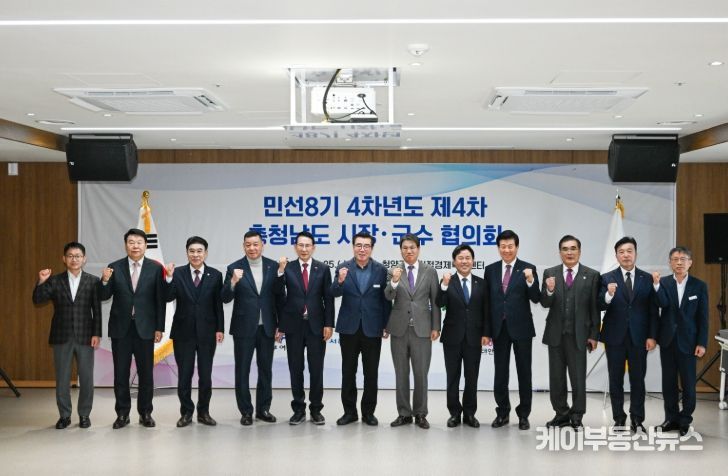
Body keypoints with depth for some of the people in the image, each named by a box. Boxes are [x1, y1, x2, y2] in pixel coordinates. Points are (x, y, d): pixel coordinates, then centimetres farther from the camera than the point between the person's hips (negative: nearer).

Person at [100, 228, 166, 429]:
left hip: (145, 328, -1)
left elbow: (160, 300, -2)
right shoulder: (114, 268, 2)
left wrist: (159, 328, -5)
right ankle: (122, 414, 16)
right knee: (120, 373, 6)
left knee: (146, 373, 5)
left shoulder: (156, 268, -1)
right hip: (120, 328, 1)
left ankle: (145, 413, 17)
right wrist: (105, 281, -19)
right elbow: (104, 297, 1)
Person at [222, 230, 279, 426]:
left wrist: (279, 325, 2)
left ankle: (263, 409, 21)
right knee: (242, 371, 5)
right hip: (244, 328, -2)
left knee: (266, 370, 10)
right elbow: (225, 298, -9)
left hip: (267, 327, 2)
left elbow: (278, 296, 5)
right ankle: (246, 411, 15)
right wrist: (233, 281, -29)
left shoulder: (272, 266, 1)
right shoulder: (234, 268, -4)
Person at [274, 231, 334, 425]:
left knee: (316, 369, 5)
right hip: (294, 325, 0)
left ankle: (316, 409, 15)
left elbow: (328, 299, 1)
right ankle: (298, 409, 17)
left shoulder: (323, 269, 2)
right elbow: (279, 295, -9)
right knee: (296, 369, 7)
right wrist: (280, 271, -20)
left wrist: (329, 324, -5)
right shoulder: (287, 268, 2)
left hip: (316, 325, 0)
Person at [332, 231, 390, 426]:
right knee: (348, 372, 7)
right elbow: (335, 294, -14)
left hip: (372, 328, 0)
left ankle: (368, 412, 17)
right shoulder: (343, 268, -2)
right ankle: (349, 411, 18)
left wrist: (386, 325, -1)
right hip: (349, 328, 0)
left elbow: (386, 299, 1)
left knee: (371, 373, 6)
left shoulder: (381, 270, -2)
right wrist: (340, 281, -35)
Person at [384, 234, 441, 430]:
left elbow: (435, 301, 2)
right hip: (399, 329, 1)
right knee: (401, 374, 8)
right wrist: (394, 281, -29)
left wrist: (436, 327, -2)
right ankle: (404, 413, 17)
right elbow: (388, 297, -11)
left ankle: (420, 414, 13)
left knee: (421, 374, 3)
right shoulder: (394, 272, 2)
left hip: (422, 329, -1)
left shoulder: (430, 271, 2)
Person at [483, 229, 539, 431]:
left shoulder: (528, 269, -4)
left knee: (524, 371, 6)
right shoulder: (491, 269, 5)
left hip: (521, 328, -2)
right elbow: (487, 301, 6)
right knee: (500, 372, 8)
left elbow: (536, 299, -10)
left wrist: (530, 281, -28)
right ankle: (502, 412, 19)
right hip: (499, 328, 3)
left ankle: (523, 414, 15)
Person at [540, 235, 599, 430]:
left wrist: (593, 335, -4)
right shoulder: (550, 273, 4)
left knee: (578, 377, 1)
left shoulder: (591, 275, -1)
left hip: (578, 335, -2)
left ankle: (577, 417, 11)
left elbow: (594, 308, -1)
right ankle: (562, 414, 21)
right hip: (556, 334, 3)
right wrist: (549, 290, -22)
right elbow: (545, 303, -1)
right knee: (556, 377, 10)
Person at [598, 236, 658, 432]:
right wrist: (609, 295, -27)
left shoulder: (647, 279, 3)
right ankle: (619, 419, 15)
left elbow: (653, 311, 3)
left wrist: (652, 336, -4)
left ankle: (637, 420, 12)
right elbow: (600, 307, -8)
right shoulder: (607, 278, 0)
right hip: (615, 337, 0)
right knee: (616, 380, 6)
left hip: (639, 337, 0)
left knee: (638, 379, 4)